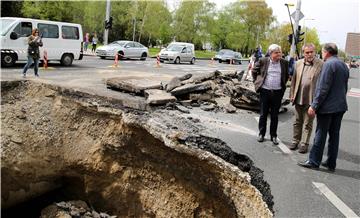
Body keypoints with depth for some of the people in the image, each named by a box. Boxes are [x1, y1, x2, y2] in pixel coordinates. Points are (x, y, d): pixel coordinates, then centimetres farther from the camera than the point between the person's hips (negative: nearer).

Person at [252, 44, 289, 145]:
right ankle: (261, 134, 22)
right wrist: (257, 82, 6)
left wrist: (283, 84, 12)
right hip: (265, 91, -1)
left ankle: (273, 136, 18)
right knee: (263, 114, 8)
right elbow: (254, 71, 9)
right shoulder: (263, 61, -4)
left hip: (277, 92, 1)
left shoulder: (284, 63, 2)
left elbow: (286, 75, 18)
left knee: (275, 116, 8)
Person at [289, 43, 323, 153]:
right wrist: (292, 94, 6)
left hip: (311, 99, -4)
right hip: (298, 98, 4)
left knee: (307, 124, 6)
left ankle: (304, 143, 17)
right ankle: (295, 141, 28)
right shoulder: (298, 63, 6)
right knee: (297, 122, 16)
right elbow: (294, 80, 9)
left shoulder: (321, 64, -8)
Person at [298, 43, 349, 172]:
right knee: (334, 134, 12)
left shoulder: (329, 64, -15)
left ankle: (314, 161, 9)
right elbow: (345, 87, 19)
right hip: (340, 106, 8)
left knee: (320, 134, 0)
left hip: (327, 106, -8)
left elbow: (323, 88, -20)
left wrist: (314, 106, -17)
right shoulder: (343, 65, 12)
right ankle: (331, 164, 19)